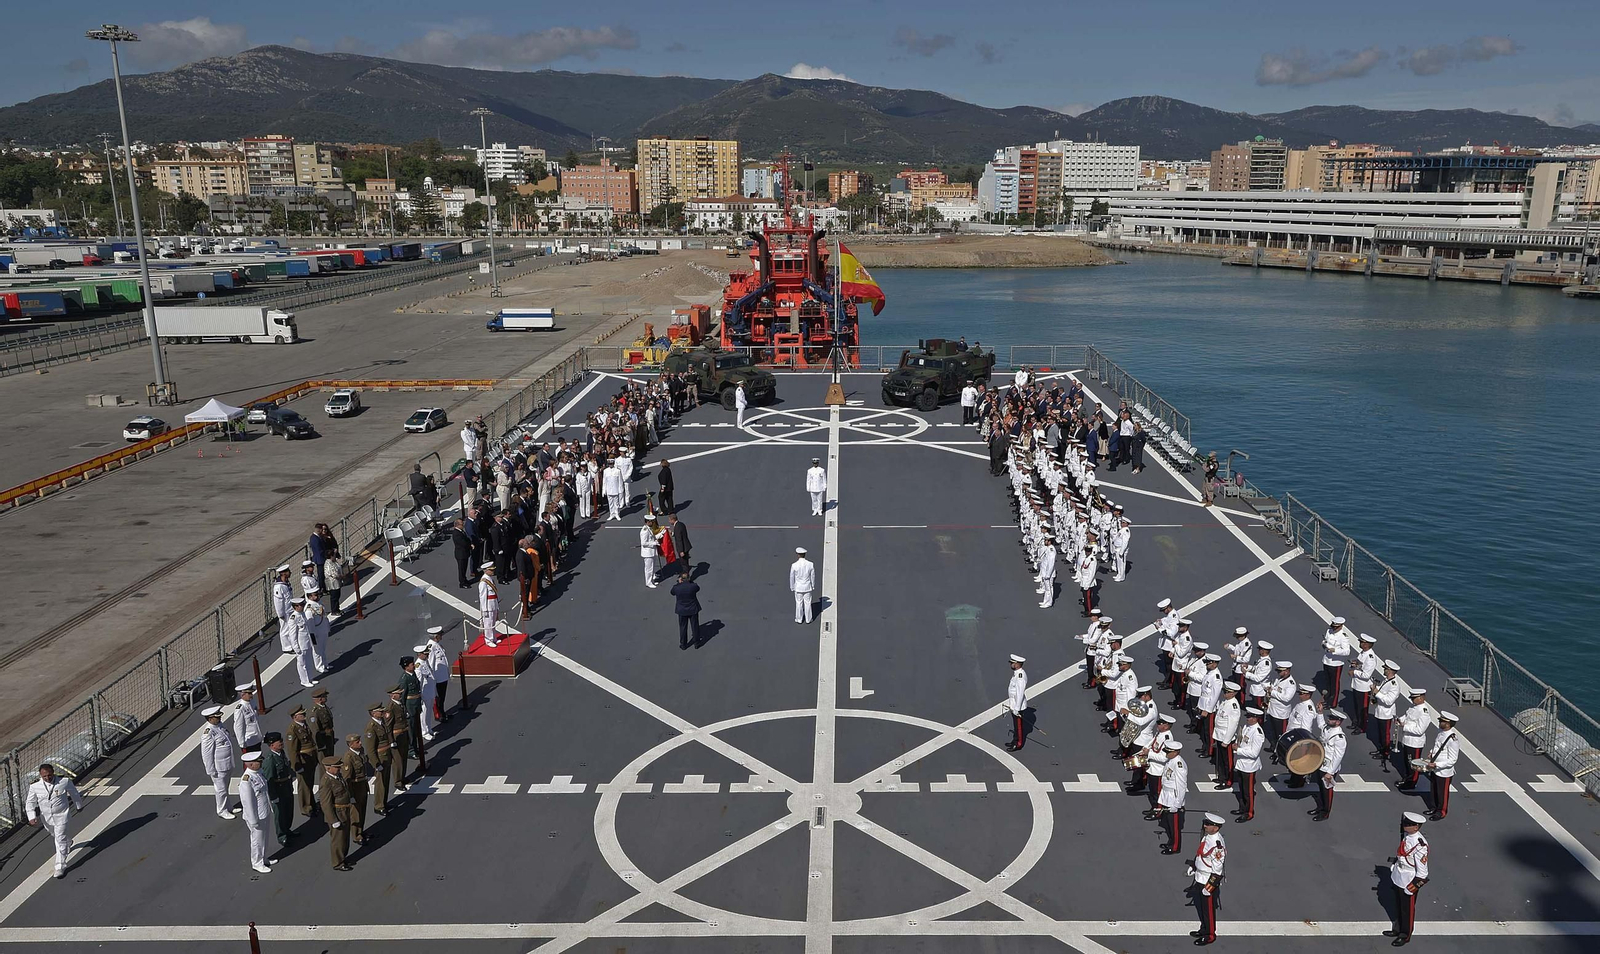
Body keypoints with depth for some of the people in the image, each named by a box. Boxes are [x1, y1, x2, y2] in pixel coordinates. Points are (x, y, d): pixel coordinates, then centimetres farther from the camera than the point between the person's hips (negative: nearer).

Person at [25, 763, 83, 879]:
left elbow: (74, 794, 1)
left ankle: (60, 867, 1)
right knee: (55, 837, 26)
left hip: (62, 817, -4)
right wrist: (32, 817, -15)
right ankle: (68, 844, 59)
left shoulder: (65, 782, -17)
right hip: (46, 818, 4)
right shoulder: (34, 787, -12)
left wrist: (79, 806, 14)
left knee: (61, 840, -6)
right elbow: (30, 803, -1)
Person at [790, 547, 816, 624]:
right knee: (807, 603, 15)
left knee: (799, 603, 15)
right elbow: (813, 576, -5)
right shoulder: (810, 564, -16)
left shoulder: (794, 565, -20)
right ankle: (808, 619, 27)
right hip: (807, 587, 1)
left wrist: (792, 588, 6)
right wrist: (813, 586, 11)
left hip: (798, 588, -1)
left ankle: (799, 619, 28)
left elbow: (792, 578, -9)